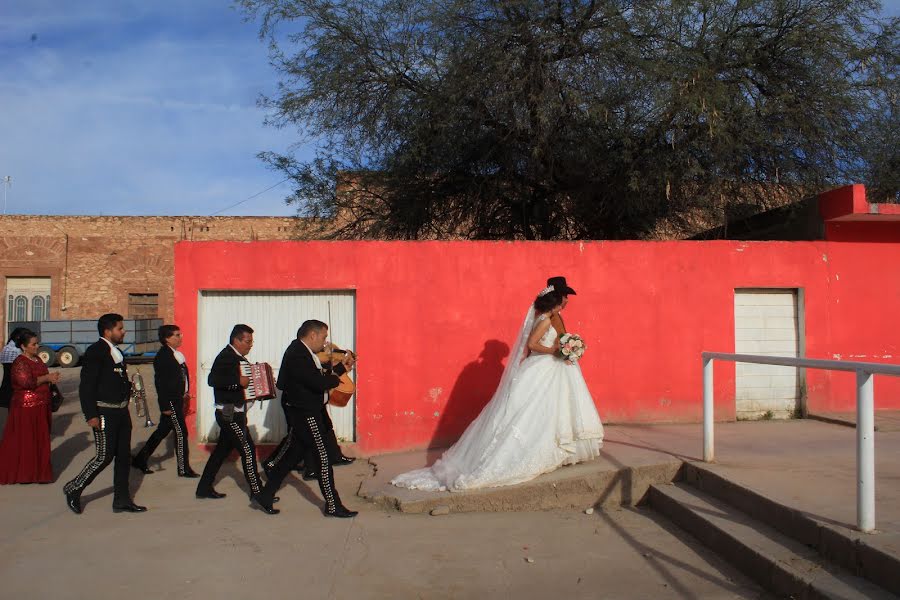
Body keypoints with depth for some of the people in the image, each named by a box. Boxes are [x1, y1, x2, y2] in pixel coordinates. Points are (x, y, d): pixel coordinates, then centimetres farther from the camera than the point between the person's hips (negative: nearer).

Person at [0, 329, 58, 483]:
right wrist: (46, 378, -16)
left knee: (40, 440, 12)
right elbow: (27, 382, -25)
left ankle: (37, 471, 20)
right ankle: (23, 474, 8)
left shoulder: (37, 359, 13)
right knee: (25, 441, -1)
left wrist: (51, 378, 5)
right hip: (26, 408, -9)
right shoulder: (20, 363, -13)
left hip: (40, 407, 9)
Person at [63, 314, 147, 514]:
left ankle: (122, 500, 17)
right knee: (105, 456, -4)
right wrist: (91, 415, -20)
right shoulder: (95, 352, -12)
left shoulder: (117, 352, 14)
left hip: (121, 411, 9)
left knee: (124, 456, 10)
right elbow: (86, 386, -17)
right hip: (104, 413, -9)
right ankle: (73, 490, 17)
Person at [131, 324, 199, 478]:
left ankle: (140, 459, 29)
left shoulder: (176, 354, 10)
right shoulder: (162, 356, -16)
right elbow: (160, 382, -17)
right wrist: (165, 406, -18)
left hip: (177, 399, 9)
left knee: (162, 431, 17)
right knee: (181, 432, -3)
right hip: (170, 401, -9)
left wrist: (185, 393, 8)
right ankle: (183, 469, 7)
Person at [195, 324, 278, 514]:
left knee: (223, 449, 17)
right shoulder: (226, 357, -16)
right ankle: (257, 494, -8)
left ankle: (204, 488, 29)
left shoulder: (238, 358, 13)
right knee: (248, 449, -11)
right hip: (229, 413, -10)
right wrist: (238, 381, -31)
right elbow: (212, 379, -29)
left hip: (234, 412, 10)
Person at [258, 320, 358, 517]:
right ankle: (333, 505, 3)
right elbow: (319, 383, -27)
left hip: (301, 411, 11)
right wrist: (337, 378, -7)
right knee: (323, 456, -4)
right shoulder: (298, 355, -21)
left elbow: (318, 376, 15)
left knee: (292, 453, 16)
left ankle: (267, 493, 24)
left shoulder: (300, 351, 12)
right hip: (306, 413, -11)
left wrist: (342, 367, 11)